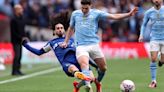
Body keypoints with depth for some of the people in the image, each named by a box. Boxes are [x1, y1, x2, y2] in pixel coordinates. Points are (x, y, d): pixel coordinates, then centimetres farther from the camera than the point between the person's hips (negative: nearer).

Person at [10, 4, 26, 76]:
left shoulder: (21, 19, 11)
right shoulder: (13, 20, -13)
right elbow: (13, 32, -15)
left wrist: (24, 37, 2)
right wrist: (21, 38, -17)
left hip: (21, 40, 7)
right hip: (15, 40, -7)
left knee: (19, 56, 8)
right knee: (17, 55, -11)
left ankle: (18, 70, 13)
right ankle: (14, 71, -7)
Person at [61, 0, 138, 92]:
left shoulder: (96, 13, 4)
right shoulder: (75, 14, 9)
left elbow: (114, 16, 0)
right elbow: (71, 28, 25)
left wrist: (129, 14, -9)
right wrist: (66, 42, 20)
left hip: (94, 45, 1)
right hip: (81, 46, -1)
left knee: (103, 68, 3)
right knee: (84, 64, -28)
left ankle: (98, 82, 35)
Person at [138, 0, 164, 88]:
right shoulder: (149, 12, 1)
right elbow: (144, 24, 12)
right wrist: (141, 35, -1)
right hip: (154, 39, 0)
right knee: (153, 59, -11)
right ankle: (153, 81, -4)